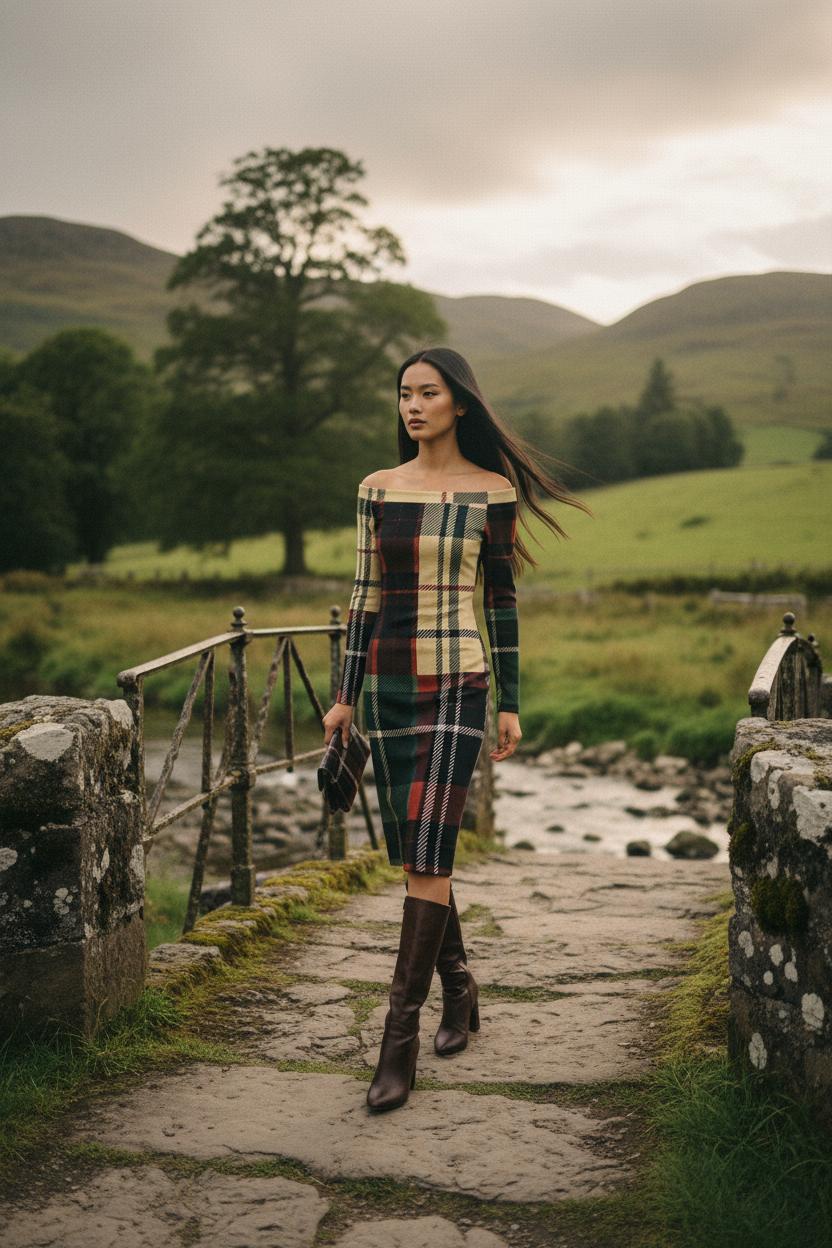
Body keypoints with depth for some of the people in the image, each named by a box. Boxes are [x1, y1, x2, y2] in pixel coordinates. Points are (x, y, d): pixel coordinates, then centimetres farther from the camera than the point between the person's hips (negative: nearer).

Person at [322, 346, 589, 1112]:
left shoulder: (492, 492, -1)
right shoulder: (377, 490, 7)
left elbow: (501, 601, 2)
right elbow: (365, 596, 10)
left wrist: (511, 704, 1)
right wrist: (345, 696, 8)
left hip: (457, 683, -4)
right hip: (388, 685, 4)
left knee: (426, 853, -11)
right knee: (411, 850, 10)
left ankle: (400, 1038, -5)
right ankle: (459, 993, 29)